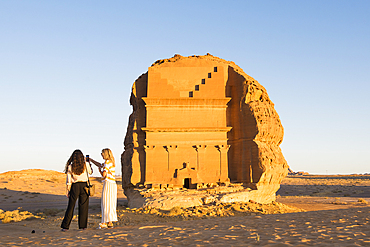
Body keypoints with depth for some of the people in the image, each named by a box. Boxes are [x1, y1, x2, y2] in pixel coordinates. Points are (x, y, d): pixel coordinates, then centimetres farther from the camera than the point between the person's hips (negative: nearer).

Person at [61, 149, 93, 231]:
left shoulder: (70, 166, -3)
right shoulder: (85, 164, -4)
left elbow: (69, 180, -1)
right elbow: (90, 172, 17)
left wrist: (67, 190, 7)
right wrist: (89, 165, 33)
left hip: (75, 186, 0)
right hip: (84, 185, 0)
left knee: (71, 206, 5)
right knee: (83, 206, 7)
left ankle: (65, 226, 5)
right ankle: (83, 225, 9)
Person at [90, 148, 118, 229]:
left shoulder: (107, 162, -12)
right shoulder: (111, 162, 16)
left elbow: (104, 174, -19)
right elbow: (100, 165, 30)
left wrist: (100, 171, 0)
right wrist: (90, 159, 32)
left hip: (108, 184, -9)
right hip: (113, 185, 9)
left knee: (106, 204, -5)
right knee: (111, 204, 11)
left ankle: (105, 223, -3)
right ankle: (110, 223, 14)